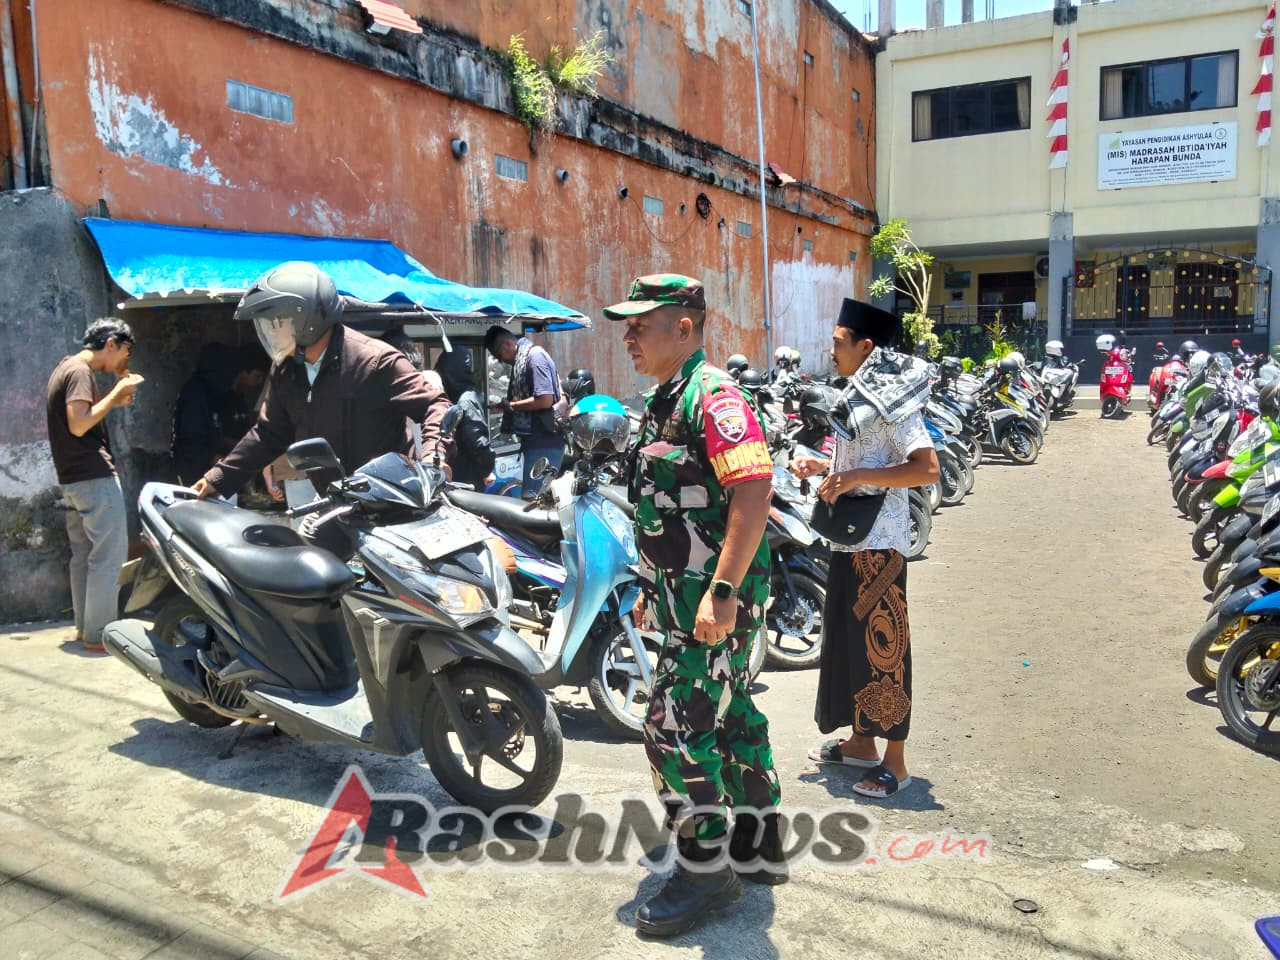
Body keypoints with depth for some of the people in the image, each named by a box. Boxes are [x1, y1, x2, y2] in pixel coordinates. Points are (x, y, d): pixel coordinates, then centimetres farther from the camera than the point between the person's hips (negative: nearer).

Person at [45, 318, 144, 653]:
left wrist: (114, 397, 12)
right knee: (108, 556, -7)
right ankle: (98, 635, -5)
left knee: (83, 556, 14)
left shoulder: (65, 367, 17)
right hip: (95, 477, -10)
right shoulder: (80, 371, -13)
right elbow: (79, 425, -21)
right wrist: (115, 394, -14)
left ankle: (84, 627, 21)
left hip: (72, 478, 10)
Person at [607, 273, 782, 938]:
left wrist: (721, 591, -30)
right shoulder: (662, 398, 15)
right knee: (729, 713, 18)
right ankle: (758, 846, 33)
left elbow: (754, 490, -27)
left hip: (716, 594, -10)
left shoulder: (712, 395, -16)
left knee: (674, 728, -5)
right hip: (684, 588, 10)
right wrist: (655, 584, 23)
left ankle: (705, 870, 12)